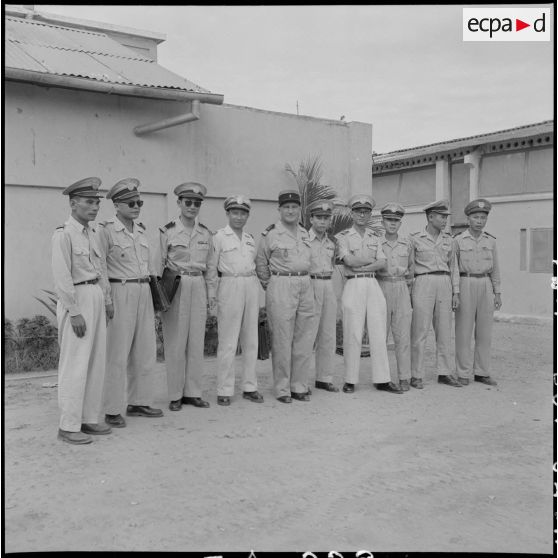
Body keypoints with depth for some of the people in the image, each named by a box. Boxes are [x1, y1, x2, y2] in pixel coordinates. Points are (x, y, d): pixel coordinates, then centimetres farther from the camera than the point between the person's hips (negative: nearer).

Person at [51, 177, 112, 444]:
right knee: (75, 365, -4)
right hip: (77, 299, -8)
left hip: (97, 298, 8)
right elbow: (62, 277, -16)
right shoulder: (63, 234, -11)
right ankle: (68, 426, 5)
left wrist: (104, 302, 13)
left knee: (96, 362, 12)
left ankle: (90, 418, 22)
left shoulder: (91, 233, 13)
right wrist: (74, 313, -18)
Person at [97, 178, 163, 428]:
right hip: (121, 293, -7)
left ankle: (139, 402, 22)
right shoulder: (106, 230, -7)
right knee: (118, 354, -3)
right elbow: (100, 267, -11)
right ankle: (113, 410, 5)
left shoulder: (141, 230, 14)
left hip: (144, 293, 7)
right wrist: (107, 301, -16)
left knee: (145, 350, 10)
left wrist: (148, 290, 17)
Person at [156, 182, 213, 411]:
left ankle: (193, 392, 16)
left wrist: (209, 295, 13)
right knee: (175, 342, 0)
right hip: (175, 287, -4)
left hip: (198, 287, 4)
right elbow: (159, 265, 1)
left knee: (197, 341, 6)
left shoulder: (205, 233, 10)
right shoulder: (167, 231, -2)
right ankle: (175, 395, 10)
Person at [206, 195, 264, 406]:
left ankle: (250, 387, 17)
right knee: (228, 342, -4)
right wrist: (211, 295, -5)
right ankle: (224, 390, 4)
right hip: (230, 287, -5)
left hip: (251, 287, 5)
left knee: (251, 340, 8)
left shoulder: (250, 239, 15)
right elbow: (211, 268, -1)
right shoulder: (219, 237, 0)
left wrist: (257, 292, 17)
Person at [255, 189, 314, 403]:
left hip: (305, 286, 6)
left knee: (304, 339, 7)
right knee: (282, 339, -3)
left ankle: (299, 386, 16)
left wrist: (302, 280, 15)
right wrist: (270, 286, 6)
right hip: (281, 287, -6)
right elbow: (261, 264, 4)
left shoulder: (305, 233, 13)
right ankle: (282, 389, 5)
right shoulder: (270, 234, -3)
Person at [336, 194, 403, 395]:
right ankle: (350, 380, 5)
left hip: (374, 285, 4)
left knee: (379, 333, 3)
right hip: (353, 286, -4)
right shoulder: (342, 236, 4)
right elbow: (350, 261, -11)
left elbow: (382, 263, 4)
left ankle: (382, 379, 7)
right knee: (353, 334, -4)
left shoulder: (374, 237, 17)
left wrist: (361, 266, -9)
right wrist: (371, 260, 1)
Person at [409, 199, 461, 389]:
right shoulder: (415, 239, 1)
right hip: (423, 284, -4)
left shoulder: (448, 240, 12)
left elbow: (453, 267, 15)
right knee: (420, 331, -4)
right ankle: (416, 376, 3)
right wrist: (408, 294, -2)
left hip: (444, 285, 4)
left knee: (444, 331, 6)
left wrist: (456, 293, 8)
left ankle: (444, 373, 15)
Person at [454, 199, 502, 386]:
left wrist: (497, 293, 6)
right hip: (465, 286, -3)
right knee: (464, 330, -2)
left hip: (485, 286, 3)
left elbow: (494, 268, 11)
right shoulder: (458, 241, -1)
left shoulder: (490, 241, 9)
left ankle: (481, 372, 12)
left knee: (484, 331, 4)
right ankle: (463, 373, 5)